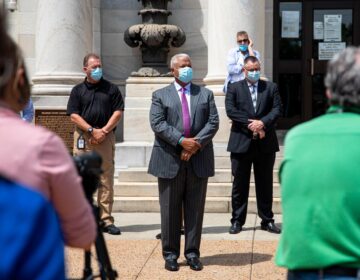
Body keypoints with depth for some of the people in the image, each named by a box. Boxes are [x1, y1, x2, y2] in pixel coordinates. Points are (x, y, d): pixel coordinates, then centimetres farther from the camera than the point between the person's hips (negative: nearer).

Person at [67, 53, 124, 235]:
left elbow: (118, 112, 3)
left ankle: (106, 220, 0)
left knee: (106, 179, -2)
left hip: (105, 138, 0)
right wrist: (92, 130, -10)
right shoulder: (78, 90, 9)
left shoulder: (111, 89, 10)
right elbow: (74, 115, 1)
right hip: (83, 138, 0)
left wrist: (104, 131, -8)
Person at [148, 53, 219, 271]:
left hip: (199, 160, 2)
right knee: (170, 210, 3)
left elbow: (213, 123, 3)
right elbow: (157, 124, -6)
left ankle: (193, 253, 13)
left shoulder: (206, 94, 14)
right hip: (170, 160, -1)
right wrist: (182, 141, -17)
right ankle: (171, 254, 12)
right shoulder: (160, 95, 8)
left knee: (195, 209, 5)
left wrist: (196, 144, -11)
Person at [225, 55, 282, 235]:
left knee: (265, 184, 8)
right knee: (240, 184, 4)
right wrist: (250, 124, -16)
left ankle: (267, 220, 16)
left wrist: (262, 123, -17)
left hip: (265, 144, 1)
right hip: (241, 143, -1)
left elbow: (277, 110, -1)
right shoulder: (234, 88, 6)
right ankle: (237, 220, 12)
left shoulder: (271, 87, 10)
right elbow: (230, 110, -7)